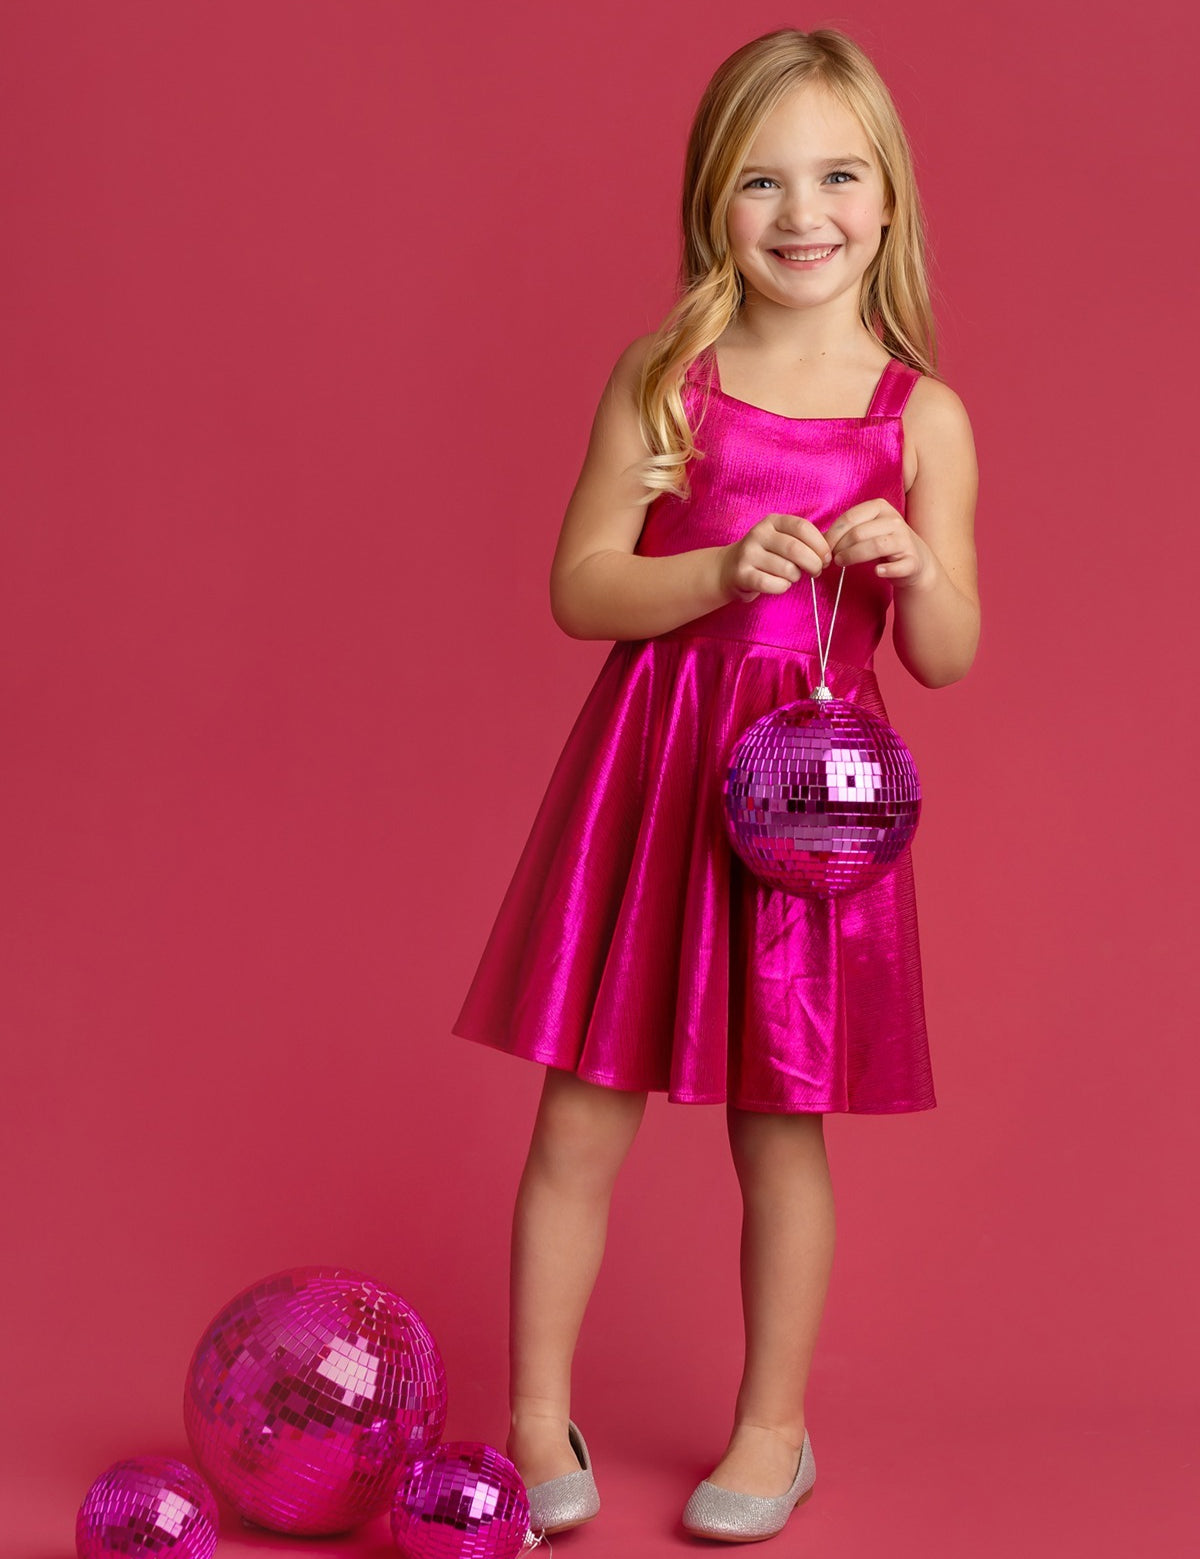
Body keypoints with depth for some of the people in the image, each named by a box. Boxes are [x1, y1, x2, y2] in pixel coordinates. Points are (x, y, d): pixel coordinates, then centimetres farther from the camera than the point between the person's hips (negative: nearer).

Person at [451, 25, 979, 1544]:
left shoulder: (923, 416, 1)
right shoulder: (662, 380, 1)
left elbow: (948, 659, 2)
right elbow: (578, 585, -2)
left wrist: (917, 572, -18)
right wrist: (724, 573, -17)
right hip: (650, 770, 0)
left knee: (780, 1129, 9)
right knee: (580, 1121, 4)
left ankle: (774, 1429, 27)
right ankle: (538, 1420, 21)